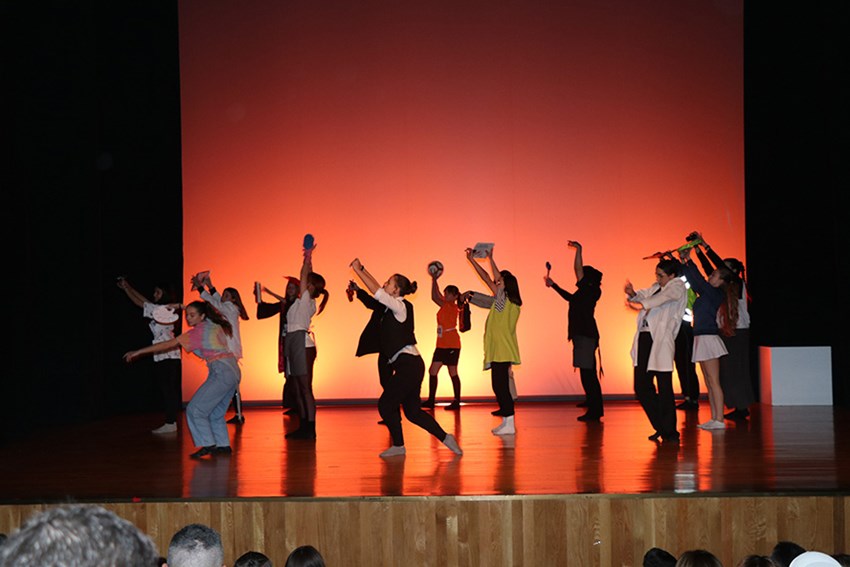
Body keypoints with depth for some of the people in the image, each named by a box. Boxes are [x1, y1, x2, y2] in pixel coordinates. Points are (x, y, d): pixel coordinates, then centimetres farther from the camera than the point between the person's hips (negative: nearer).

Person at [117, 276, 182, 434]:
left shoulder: (160, 309, -12)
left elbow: (139, 302, -6)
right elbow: (145, 301, 21)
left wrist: (126, 288, 6)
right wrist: (128, 287, 22)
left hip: (166, 356, -10)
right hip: (170, 356, 10)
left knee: (168, 389, -7)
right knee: (169, 390, 10)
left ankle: (170, 423, -6)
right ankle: (171, 421, 13)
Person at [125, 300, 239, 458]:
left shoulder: (199, 331, -9)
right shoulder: (215, 325, 14)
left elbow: (169, 344, -9)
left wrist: (138, 352, -6)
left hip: (221, 372, -9)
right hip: (233, 371, 9)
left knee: (195, 409, -4)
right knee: (215, 413, 17)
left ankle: (208, 445, -5)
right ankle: (224, 445, 16)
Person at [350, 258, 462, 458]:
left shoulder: (399, 306, -10)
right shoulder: (396, 307, 14)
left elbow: (377, 292, -16)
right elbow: (378, 290, 23)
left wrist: (357, 270, -9)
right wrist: (361, 269, 19)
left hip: (408, 365, -9)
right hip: (410, 365, 9)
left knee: (386, 405, -1)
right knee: (412, 411, 11)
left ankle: (398, 445, 9)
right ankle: (445, 437, 11)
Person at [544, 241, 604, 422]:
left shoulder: (590, 291, -8)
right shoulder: (584, 293, 18)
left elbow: (579, 270, -21)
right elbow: (570, 297, 36)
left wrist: (578, 250, -22)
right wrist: (553, 285, 42)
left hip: (585, 335, -10)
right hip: (583, 334, 10)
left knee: (587, 373, -10)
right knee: (589, 374, 13)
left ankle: (594, 411, -9)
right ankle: (595, 411, 18)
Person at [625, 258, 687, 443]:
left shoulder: (677, 286, 0)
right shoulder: (655, 288, 22)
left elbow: (665, 297, -18)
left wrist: (642, 304, -29)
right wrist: (632, 294, -4)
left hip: (661, 341, -7)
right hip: (644, 338, 8)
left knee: (664, 389, -5)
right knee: (641, 386, 7)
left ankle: (669, 431, 5)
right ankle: (660, 427, 20)